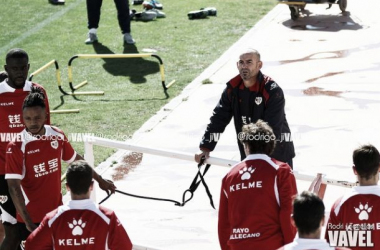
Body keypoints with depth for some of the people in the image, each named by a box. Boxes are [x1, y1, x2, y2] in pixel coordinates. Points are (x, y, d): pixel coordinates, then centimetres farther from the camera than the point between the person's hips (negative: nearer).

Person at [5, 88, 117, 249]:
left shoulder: (57, 136, -2)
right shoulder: (16, 147, -18)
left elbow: (75, 160, 16)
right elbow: (14, 186, -21)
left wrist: (100, 180, 23)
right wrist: (27, 222, -28)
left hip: (56, 212, 5)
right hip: (31, 217, -5)